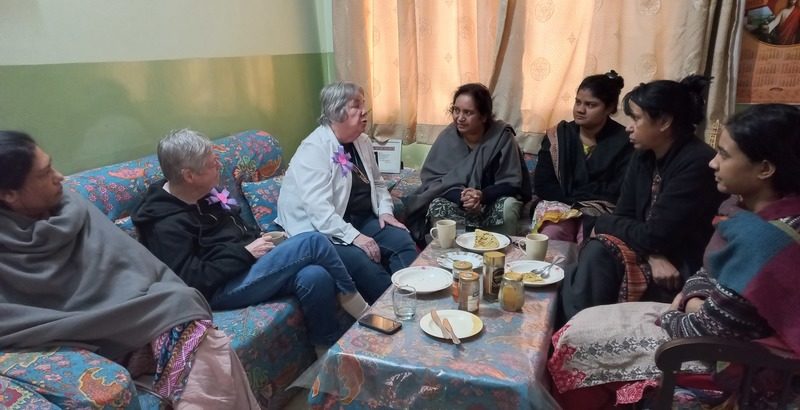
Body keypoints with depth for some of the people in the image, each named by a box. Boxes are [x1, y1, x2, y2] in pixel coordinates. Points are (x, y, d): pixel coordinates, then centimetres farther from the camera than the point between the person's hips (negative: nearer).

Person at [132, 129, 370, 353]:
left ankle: (330, 349, -2)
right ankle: (363, 313, -2)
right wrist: (245, 253, -18)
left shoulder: (201, 194, 11)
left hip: (248, 264, 8)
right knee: (313, 243, -21)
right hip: (222, 288, -8)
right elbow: (193, 281, -20)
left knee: (315, 276, -22)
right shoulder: (166, 226, -15)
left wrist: (260, 238, 4)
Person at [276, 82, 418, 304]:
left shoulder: (362, 140, 7)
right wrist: (354, 237, -32)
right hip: (322, 230, -7)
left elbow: (377, 182, 18)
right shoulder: (314, 149, -18)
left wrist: (385, 210, 0)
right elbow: (319, 209, -27)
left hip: (361, 219, 8)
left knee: (402, 240, -11)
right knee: (359, 260, -30)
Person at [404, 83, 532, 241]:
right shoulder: (447, 137, -10)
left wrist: (483, 196, -34)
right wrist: (460, 196, -31)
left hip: (493, 200, -1)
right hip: (457, 199, 1)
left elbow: (511, 183, -14)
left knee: (508, 207, -31)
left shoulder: (502, 136, -15)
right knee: (436, 206, -28)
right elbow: (431, 177, -12)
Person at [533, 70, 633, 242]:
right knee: (549, 237, -30)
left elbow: (620, 191, -9)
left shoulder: (624, 141, -2)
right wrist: (573, 203, -10)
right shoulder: (557, 136, 4)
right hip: (560, 206, 2)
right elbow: (542, 185, 1)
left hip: (602, 210, -1)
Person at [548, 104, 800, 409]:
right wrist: (694, 296, -7)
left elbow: (711, 329, -26)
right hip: (705, 321, 9)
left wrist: (666, 318, -8)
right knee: (590, 321, 8)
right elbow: (714, 270, 12)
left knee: (580, 336, -3)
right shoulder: (753, 208, -2)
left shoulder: (763, 239, -32)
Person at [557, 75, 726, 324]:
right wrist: (653, 255, -17)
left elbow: (655, 236, -23)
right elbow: (624, 216, 1)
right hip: (651, 256, 6)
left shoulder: (696, 164, -21)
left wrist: (602, 223, -7)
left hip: (686, 272, -6)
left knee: (597, 256, -25)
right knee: (594, 254, -21)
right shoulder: (643, 156, 3)